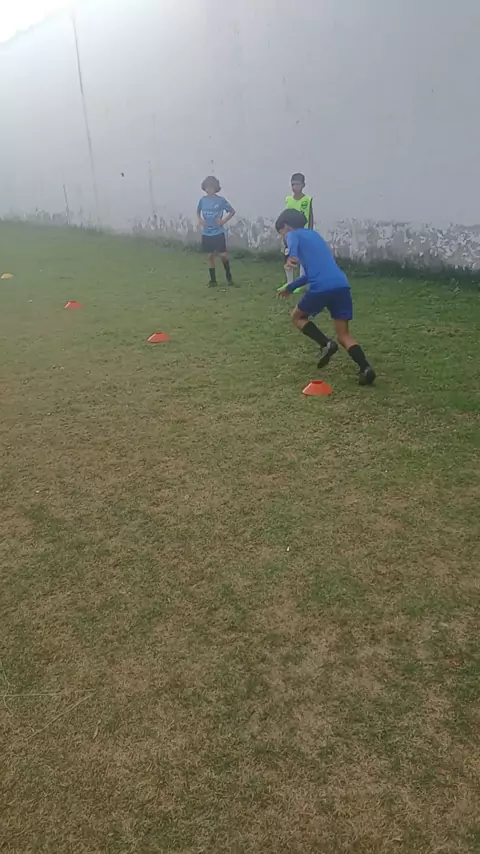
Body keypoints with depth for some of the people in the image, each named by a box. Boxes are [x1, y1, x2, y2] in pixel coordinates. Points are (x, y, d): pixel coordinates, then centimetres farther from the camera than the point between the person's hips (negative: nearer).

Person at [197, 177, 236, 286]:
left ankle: (229, 276, 19)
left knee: (223, 255, -2)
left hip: (218, 233, -3)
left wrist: (224, 221, -10)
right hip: (206, 233, 3)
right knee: (210, 256, 7)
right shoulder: (203, 200, 0)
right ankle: (213, 280, 16)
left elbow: (232, 211, 1)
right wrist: (200, 219, 0)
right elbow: (198, 211, 19)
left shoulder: (221, 200, -8)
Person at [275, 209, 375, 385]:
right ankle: (365, 368, -13)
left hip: (322, 287, -6)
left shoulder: (293, 234, 12)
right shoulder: (313, 234, 34)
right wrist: (291, 287, 48)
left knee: (297, 317, 21)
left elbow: (293, 245, -16)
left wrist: (291, 257, -38)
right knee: (344, 336, 10)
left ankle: (326, 344, -1)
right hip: (342, 285, 7)